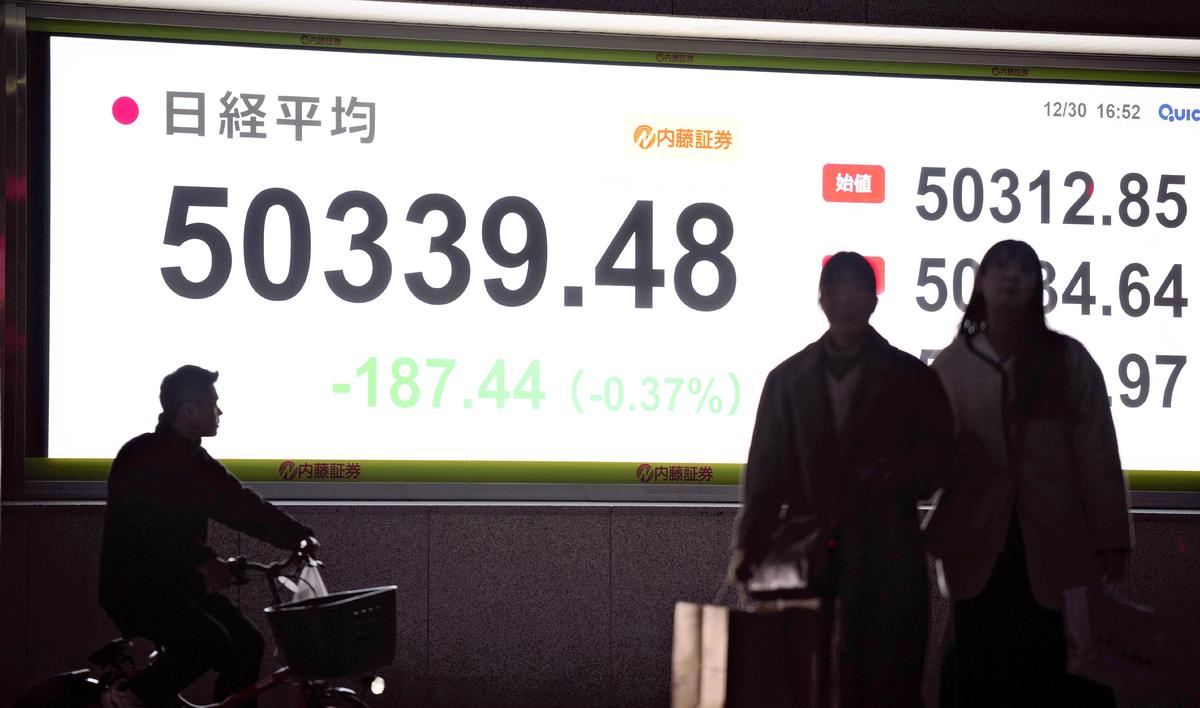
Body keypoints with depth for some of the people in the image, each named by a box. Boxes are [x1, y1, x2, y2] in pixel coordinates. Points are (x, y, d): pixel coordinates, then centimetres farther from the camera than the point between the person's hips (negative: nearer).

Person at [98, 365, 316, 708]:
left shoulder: (194, 461, 11)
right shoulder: (140, 456, -15)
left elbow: (241, 505, 10)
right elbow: (150, 519, -28)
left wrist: (297, 536, 2)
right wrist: (202, 560, -37)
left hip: (179, 584, 9)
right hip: (135, 589, -9)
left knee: (246, 642, -3)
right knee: (212, 642, -27)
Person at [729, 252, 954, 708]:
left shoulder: (909, 377, 9)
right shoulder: (788, 379, 14)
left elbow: (935, 460, 5)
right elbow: (764, 472, 10)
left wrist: (895, 481, -16)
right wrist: (748, 546, 0)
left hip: (886, 566, -1)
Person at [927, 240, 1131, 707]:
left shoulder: (1069, 359, 1)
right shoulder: (952, 363, 3)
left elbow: (1098, 454, 1)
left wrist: (1111, 540, -1)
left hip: (1054, 546, -1)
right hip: (979, 543, 1)